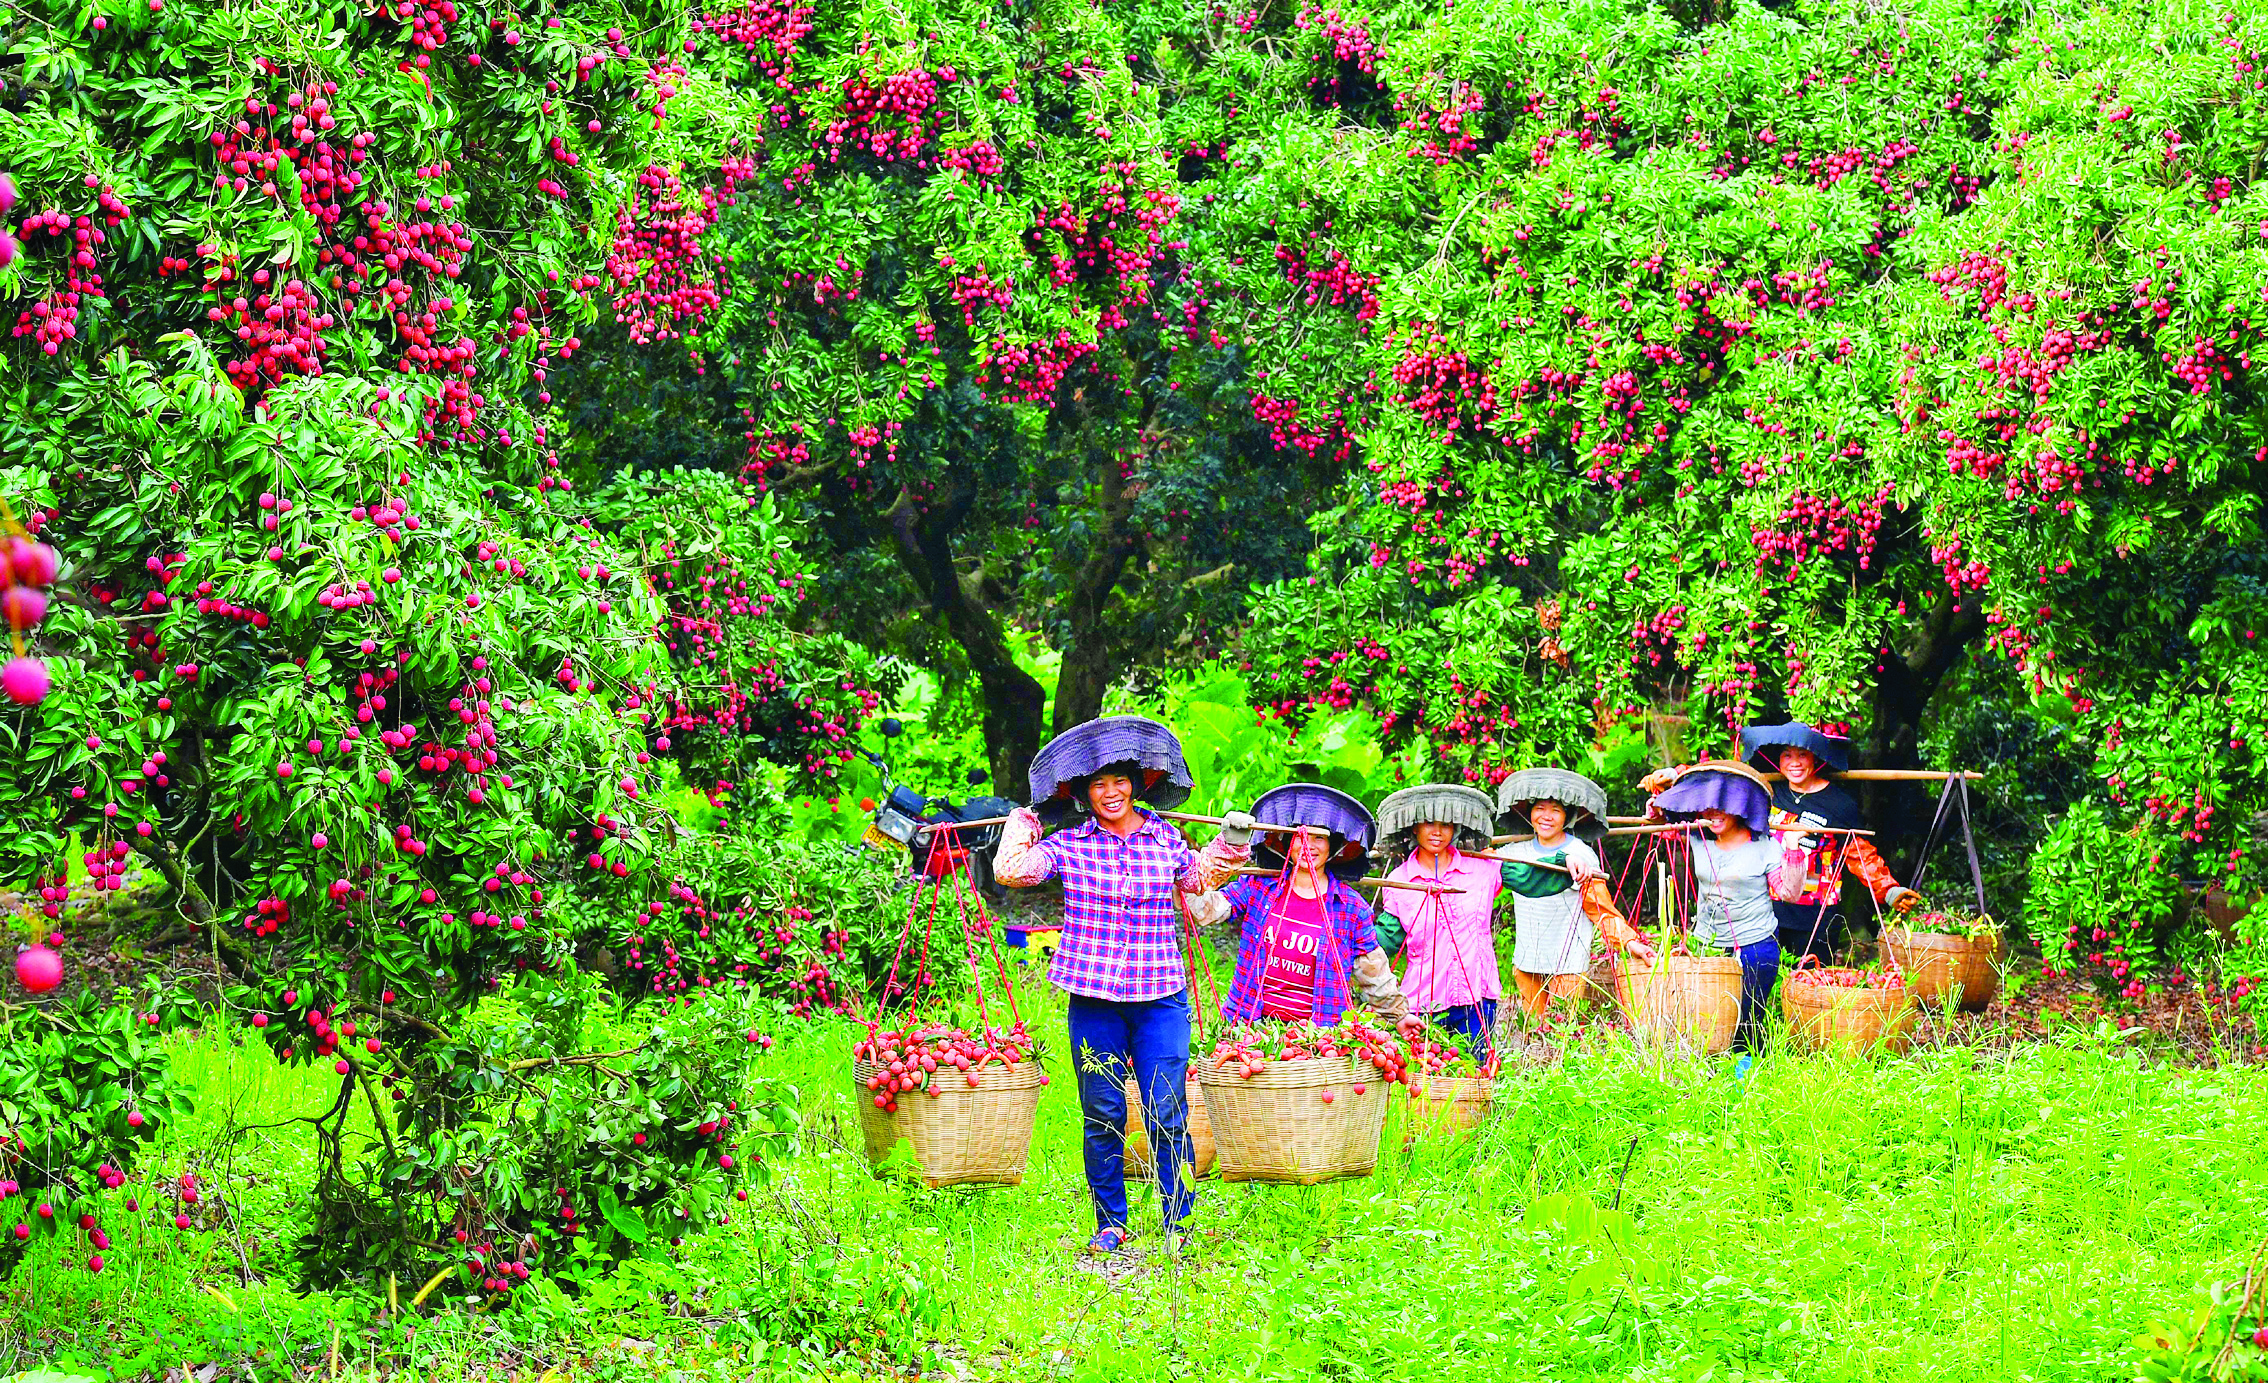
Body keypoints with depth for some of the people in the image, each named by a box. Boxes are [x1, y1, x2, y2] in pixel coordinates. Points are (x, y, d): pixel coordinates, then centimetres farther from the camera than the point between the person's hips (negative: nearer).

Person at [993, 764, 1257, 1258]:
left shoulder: (1165, 838, 8)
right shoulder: (1068, 844, 2)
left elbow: (1197, 877, 25)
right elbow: (1012, 870, -9)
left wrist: (1227, 853, 8)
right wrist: (1022, 823, 5)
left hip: (1160, 995, 0)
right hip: (1093, 998, 0)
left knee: (1168, 1115, -4)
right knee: (1103, 1116, 4)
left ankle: (1178, 1224, 5)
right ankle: (1109, 1225, 16)